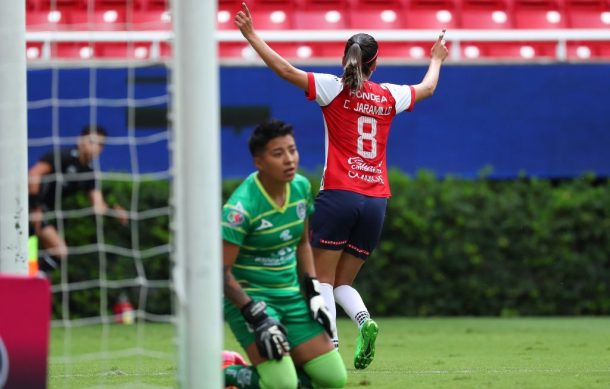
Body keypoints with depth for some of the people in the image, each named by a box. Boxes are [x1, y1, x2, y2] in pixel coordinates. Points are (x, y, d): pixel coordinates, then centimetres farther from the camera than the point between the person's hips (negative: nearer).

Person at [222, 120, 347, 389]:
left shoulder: (301, 187, 1)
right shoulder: (242, 206, -20)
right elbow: (221, 271, -19)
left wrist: (313, 293, 8)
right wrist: (257, 317, -24)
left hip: (291, 296, 7)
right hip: (249, 296, -7)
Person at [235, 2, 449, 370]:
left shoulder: (333, 88, -2)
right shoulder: (389, 96, 9)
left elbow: (285, 69, -6)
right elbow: (427, 88, 29)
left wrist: (251, 35, 3)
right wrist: (436, 60, 49)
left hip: (338, 195, -4)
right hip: (376, 200, 4)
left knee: (324, 279, 0)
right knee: (343, 282, 14)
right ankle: (365, 322, -15)